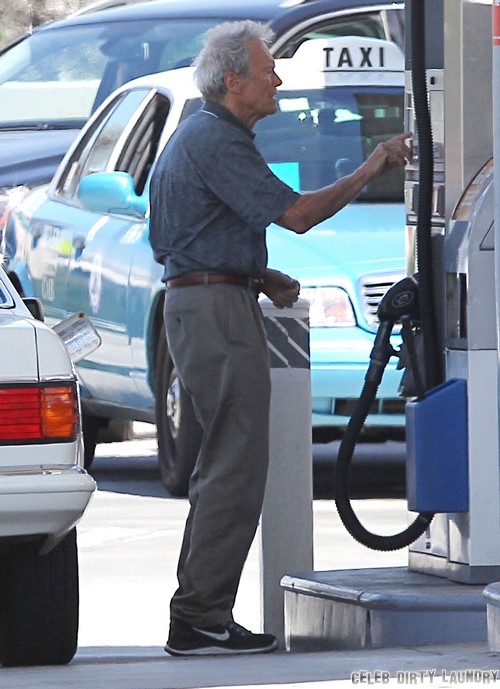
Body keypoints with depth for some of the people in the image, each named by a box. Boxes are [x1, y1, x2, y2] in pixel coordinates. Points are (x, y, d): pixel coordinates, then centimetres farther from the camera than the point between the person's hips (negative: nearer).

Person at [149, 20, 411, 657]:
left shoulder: (199, 135, 20)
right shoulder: (216, 141, -15)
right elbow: (295, 213, -21)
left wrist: (262, 280, 16)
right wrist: (369, 172, -11)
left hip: (199, 303, 11)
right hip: (217, 310, -11)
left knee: (224, 465, 14)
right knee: (235, 468, -11)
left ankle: (196, 614, 16)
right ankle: (201, 620, -13)